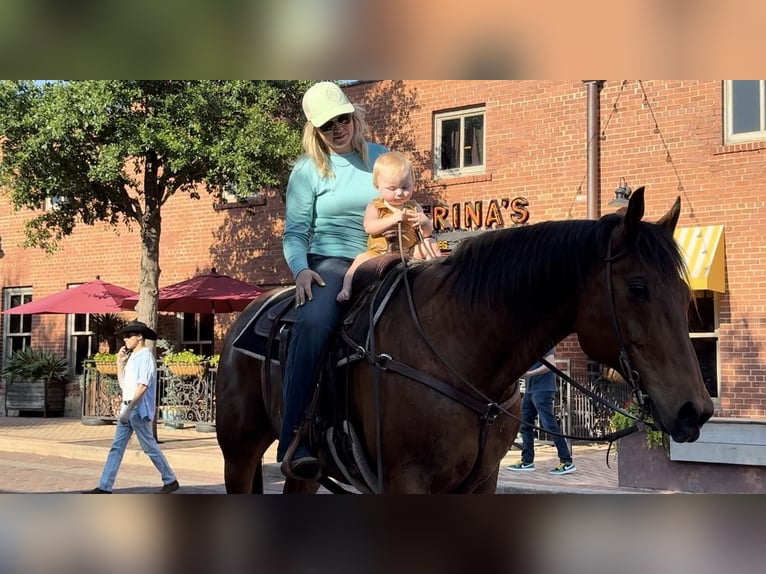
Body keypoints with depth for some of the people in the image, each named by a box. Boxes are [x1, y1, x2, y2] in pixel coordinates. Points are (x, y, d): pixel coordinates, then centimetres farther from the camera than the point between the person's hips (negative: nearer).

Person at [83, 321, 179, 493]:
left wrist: (129, 409, -24)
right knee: (117, 447, 5)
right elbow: (123, 384, 19)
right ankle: (105, 486, 4)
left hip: (139, 409, -9)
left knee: (149, 447, -2)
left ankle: (170, 481, 10)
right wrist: (120, 362, 13)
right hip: (128, 408, 9)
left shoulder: (145, 356, -12)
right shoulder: (132, 357, 16)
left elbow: (143, 386, -20)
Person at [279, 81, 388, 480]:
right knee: (313, 325, -35)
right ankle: (294, 444, -41)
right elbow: (294, 233, 1)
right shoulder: (308, 170, 5)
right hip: (329, 264, -4)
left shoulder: (382, 159, 14)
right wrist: (301, 269, -18)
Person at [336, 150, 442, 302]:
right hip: (379, 253, -2)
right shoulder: (375, 207, 2)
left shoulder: (414, 207, 9)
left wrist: (425, 223, -19)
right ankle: (346, 289, -28)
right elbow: (369, 227, -14)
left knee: (430, 244, -15)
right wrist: (392, 219, -26)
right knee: (362, 259, -28)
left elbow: (427, 233, 6)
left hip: (410, 253, 2)